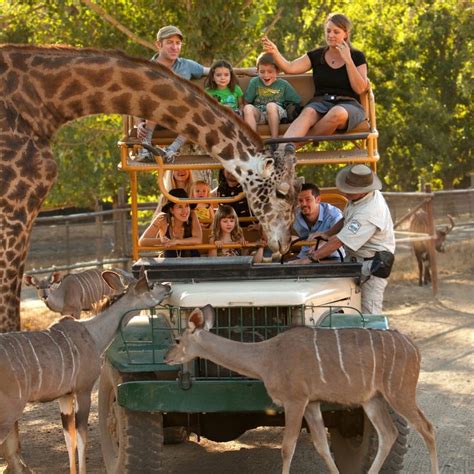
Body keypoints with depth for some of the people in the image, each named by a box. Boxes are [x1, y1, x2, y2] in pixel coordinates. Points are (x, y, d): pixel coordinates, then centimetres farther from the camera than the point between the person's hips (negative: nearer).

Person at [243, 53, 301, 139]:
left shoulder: (283, 84, 9)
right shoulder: (254, 82, 10)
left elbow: (297, 102, 8)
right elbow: (247, 102, 9)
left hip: (277, 114, -2)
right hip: (258, 113, 2)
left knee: (271, 105, -34)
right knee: (248, 108, -29)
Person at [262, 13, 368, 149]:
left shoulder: (357, 56, 9)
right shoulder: (316, 55, 14)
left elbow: (360, 89, -3)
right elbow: (290, 68, 0)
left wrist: (347, 60, -8)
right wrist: (275, 52, -18)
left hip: (348, 104, -1)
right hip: (320, 102, 1)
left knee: (338, 113, -40)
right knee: (308, 112, -36)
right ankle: (284, 149, -61)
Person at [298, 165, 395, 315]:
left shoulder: (368, 213, -29)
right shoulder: (360, 196, 2)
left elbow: (340, 241, -29)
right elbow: (345, 219, 21)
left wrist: (311, 258, -25)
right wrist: (327, 233, 5)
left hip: (372, 264, -10)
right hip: (358, 260, 10)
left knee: (369, 314, -9)